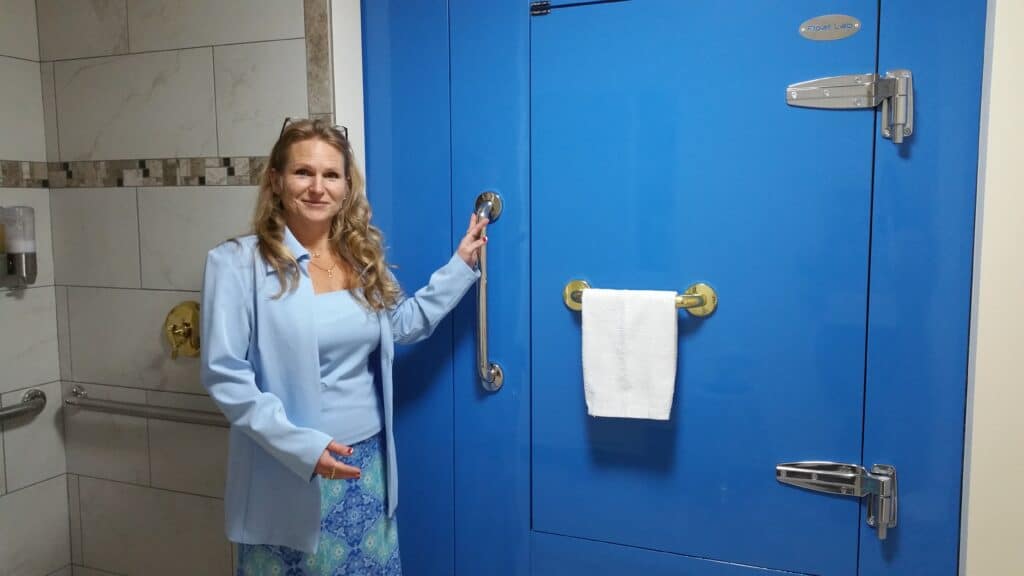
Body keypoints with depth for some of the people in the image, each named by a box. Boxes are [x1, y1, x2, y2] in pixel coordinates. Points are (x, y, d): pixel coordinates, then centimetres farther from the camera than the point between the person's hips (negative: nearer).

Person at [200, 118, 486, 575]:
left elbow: (403, 322, 19)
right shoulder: (238, 262, -13)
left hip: (367, 461, 5)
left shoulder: (362, 257, 5)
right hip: (286, 471, -5)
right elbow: (225, 375, -15)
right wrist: (302, 445, -23)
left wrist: (461, 263, 13)